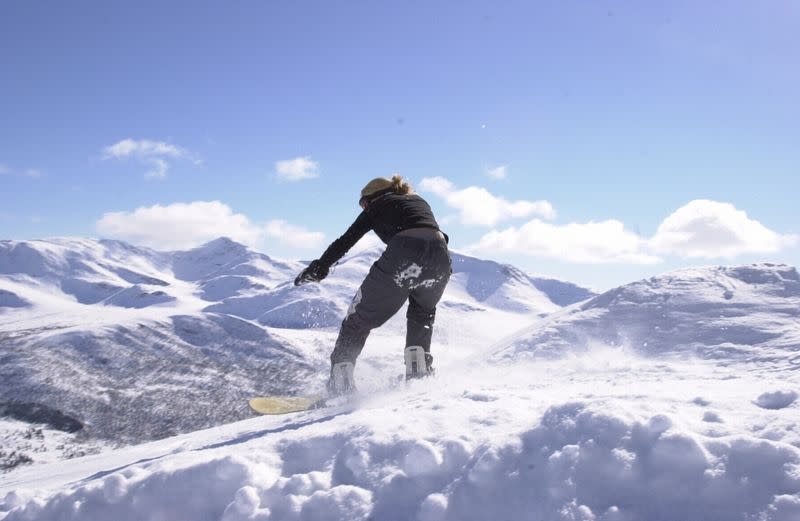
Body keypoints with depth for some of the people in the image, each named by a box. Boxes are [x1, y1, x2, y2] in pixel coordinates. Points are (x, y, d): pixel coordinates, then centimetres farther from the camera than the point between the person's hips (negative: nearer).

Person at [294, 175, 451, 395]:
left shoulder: (377, 205, 24)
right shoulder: (420, 201, 36)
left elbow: (346, 241, 21)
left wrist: (319, 267, 29)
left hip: (402, 256, -4)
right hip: (440, 258, 4)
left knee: (361, 318, 13)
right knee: (422, 312, 33)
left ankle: (341, 380, 5)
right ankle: (419, 370, 17)